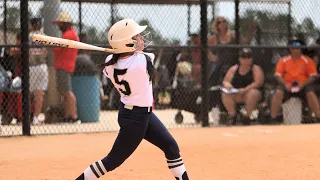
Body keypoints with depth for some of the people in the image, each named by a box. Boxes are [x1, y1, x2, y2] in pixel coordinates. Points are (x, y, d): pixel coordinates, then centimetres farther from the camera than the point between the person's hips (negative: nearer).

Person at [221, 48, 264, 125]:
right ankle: (232, 114, -20)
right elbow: (225, 81, 12)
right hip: (235, 94, 3)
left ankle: (247, 115, -23)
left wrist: (245, 89, -25)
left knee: (252, 93, -38)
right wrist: (227, 84, -15)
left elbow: (258, 83, -12)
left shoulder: (256, 69, 2)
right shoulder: (234, 69, 13)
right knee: (225, 94, -25)